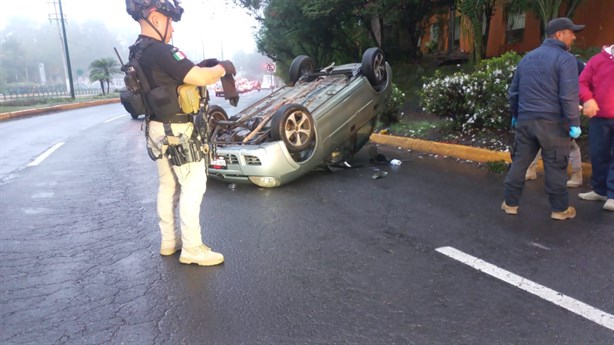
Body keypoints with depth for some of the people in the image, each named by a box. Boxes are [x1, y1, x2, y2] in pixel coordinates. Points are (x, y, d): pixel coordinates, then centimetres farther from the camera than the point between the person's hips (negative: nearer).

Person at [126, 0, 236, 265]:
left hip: (157, 128, 10)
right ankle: (192, 249, 1)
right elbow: (200, 78, -24)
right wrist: (222, 68, -5)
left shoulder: (138, 53, 11)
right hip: (175, 130, -10)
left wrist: (208, 71, 9)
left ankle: (169, 241, 25)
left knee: (168, 186, 16)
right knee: (193, 186, -3)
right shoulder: (160, 51, -20)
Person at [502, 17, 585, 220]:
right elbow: (569, 95, -16)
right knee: (555, 167, 3)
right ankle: (560, 209, 13)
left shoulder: (527, 58, 14)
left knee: (519, 162, 10)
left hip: (525, 120, 6)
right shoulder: (565, 59, -8)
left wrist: (516, 115, 29)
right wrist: (574, 123, -10)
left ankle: (510, 203, 14)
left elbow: (514, 92, 19)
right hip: (552, 122, -5)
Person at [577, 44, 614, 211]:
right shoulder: (598, 59, 8)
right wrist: (587, 98, -17)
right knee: (598, 154, 9)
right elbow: (582, 82, 3)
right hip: (599, 117, 2)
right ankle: (600, 190, 23)